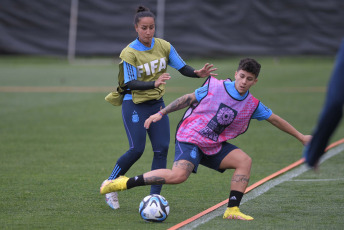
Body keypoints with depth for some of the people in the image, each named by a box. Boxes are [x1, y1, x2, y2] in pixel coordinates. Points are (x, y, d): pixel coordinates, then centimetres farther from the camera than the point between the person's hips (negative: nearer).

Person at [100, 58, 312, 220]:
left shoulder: (252, 105, 2)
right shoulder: (215, 87, -9)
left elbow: (275, 119, 13)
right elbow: (188, 99, 3)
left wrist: (301, 137, 19)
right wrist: (161, 113, 0)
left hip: (215, 146, 6)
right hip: (191, 137, -6)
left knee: (244, 161, -15)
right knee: (178, 175, -29)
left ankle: (232, 210, -13)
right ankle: (126, 183, -21)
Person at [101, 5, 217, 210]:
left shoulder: (164, 46, -1)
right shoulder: (130, 53, -15)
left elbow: (182, 68, 0)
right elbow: (130, 83, -20)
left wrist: (198, 73, -20)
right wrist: (154, 84, -35)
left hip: (157, 104, 5)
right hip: (135, 104, -5)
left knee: (162, 149, -5)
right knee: (137, 150, -14)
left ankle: (154, 197, 0)